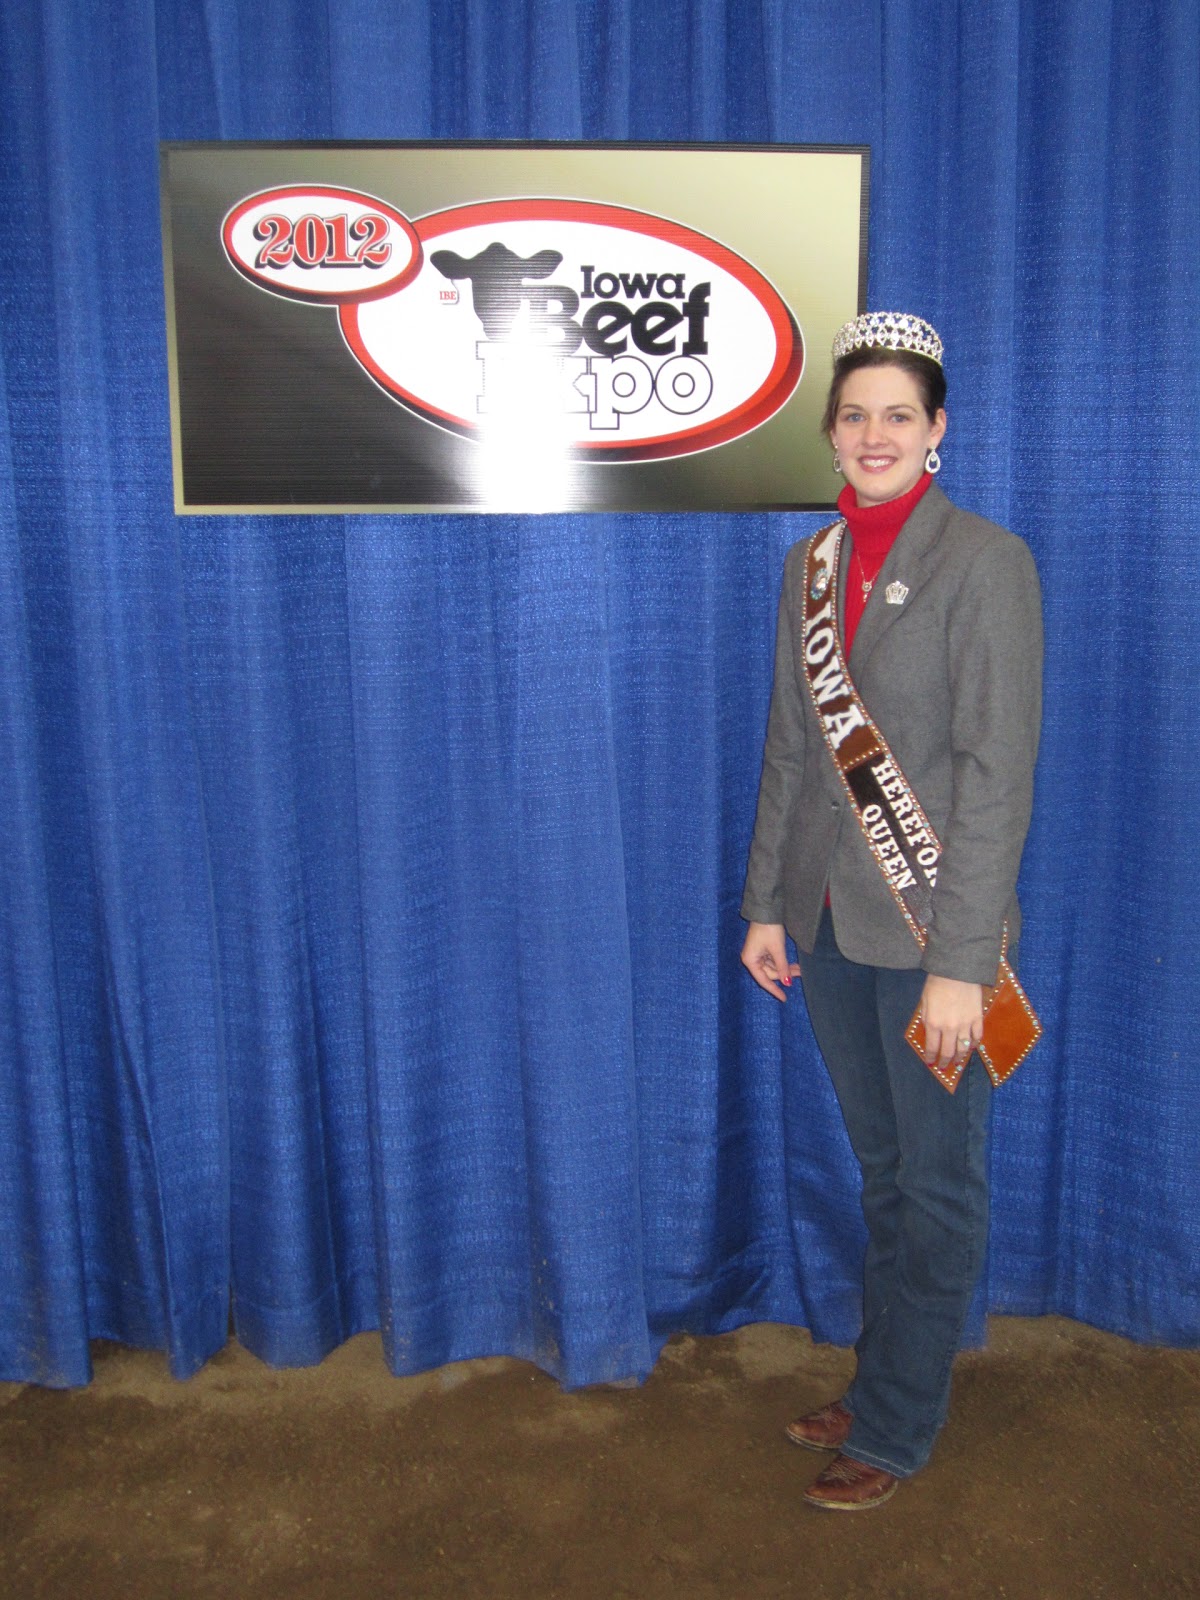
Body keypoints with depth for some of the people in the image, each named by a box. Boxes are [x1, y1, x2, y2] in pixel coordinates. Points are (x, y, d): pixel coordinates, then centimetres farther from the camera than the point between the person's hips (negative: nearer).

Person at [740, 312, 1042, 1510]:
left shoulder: (985, 562, -10)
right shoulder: (809, 565, 8)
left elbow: (997, 772, -15)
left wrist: (960, 963, -18)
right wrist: (766, 905, 9)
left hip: (930, 932, -6)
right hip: (830, 922, 6)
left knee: (937, 1184, 10)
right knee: (881, 1170, 20)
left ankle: (895, 1429, 26)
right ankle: (885, 1380, 38)